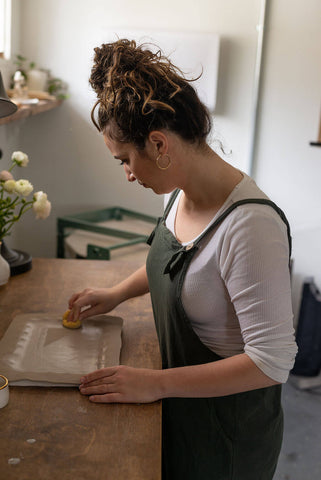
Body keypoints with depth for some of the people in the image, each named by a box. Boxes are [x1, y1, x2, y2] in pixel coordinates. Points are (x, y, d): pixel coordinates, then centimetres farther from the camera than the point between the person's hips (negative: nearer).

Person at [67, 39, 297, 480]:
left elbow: (272, 362, -30)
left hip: (228, 431, -7)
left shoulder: (250, 224, -33)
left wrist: (156, 383, -27)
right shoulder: (181, 192, -6)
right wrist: (117, 294, 7)